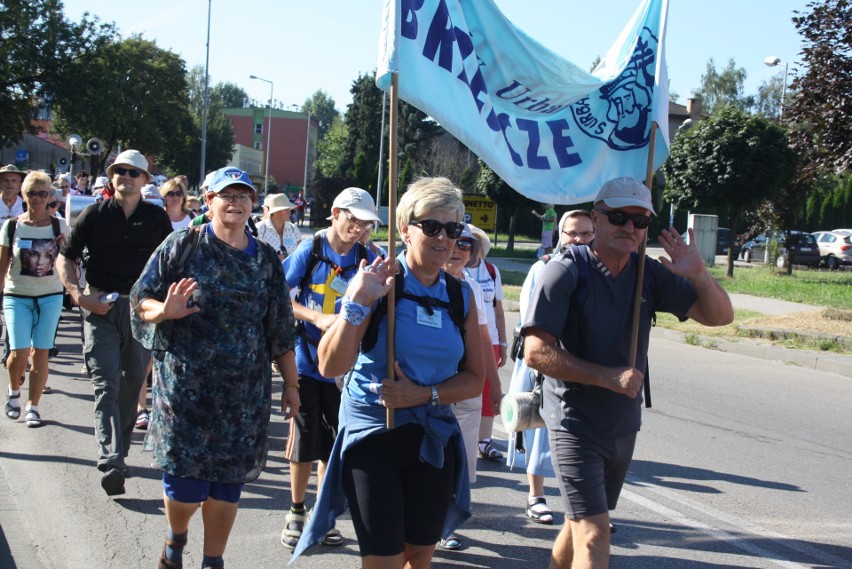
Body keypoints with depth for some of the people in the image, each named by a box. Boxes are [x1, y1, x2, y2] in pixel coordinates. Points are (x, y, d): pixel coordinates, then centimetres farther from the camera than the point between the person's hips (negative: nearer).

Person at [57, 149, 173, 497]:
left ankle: (118, 452, 28)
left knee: (132, 383, 11)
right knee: (106, 384, -11)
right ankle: (110, 463, -19)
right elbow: (65, 258, 4)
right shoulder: (95, 215, 0)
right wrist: (79, 295, -11)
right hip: (100, 307, -2)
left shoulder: (157, 218, 5)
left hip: (142, 308, 3)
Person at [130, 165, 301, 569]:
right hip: (186, 384, -3)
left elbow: (281, 328, 12)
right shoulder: (183, 245, 1)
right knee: (186, 482, -5)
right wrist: (165, 311, -21)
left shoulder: (265, 259, 10)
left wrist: (291, 383, 12)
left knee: (227, 482, 5)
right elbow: (141, 299, 1)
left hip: (244, 390, 3)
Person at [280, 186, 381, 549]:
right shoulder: (310, 250, -4)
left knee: (335, 444, 9)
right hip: (307, 361, -2)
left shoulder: (367, 258, 2)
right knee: (305, 441, 4)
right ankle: (296, 513, 21)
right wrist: (318, 318, -18)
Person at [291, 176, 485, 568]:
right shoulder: (380, 282, -9)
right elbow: (331, 366, -15)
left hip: (432, 440, 5)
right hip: (372, 435, -5)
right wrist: (357, 304, -27)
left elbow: (474, 378, 6)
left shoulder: (460, 297, 4)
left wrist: (425, 395, -11)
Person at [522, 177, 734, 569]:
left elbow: (719, 316, 1)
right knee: (594, 537, -13)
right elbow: (536, 352, -20)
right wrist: (608, 376, -23)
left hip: (624, 425, 6)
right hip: (576, 423, -6)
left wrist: (699, 275, -19)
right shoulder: (565, 272, -14)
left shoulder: (650, 274, 2)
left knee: (580, 523, 20)